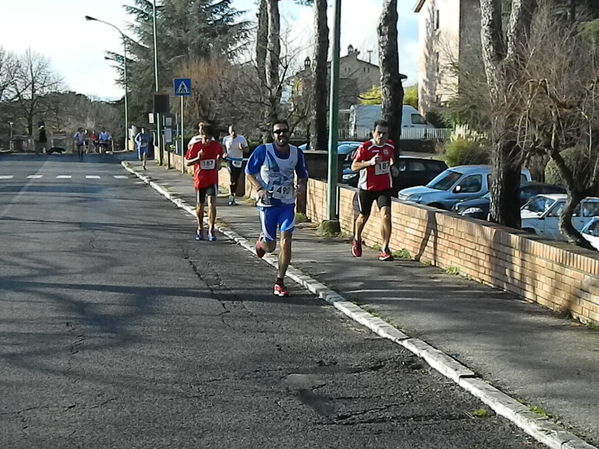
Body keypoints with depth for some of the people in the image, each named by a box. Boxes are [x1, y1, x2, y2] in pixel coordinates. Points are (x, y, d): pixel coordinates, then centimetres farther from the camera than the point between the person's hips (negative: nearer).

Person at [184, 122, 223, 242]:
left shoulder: (216, 146, -5)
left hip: (212, 179, 0)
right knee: (200, 206, 10)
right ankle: (200, 229, 30)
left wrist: (218, 163, 0)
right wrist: (198, 158, -21)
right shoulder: (195, 146, -11)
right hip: (199, 179, 0)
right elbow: (187, 163, -4)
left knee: (212, 203, -14)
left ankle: (211, 230, -7)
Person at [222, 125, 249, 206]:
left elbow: (247, 150, 1)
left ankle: (233, 195, 19)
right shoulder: (226, 139, 0)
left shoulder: (241, 138, -3)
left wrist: (242, 148, -20)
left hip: (239, 161, 2)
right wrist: (225, 153, 3)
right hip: (230, 160, -2)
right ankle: (231, 196, -14)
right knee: (232, 178, -17)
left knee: (236, 180, 7)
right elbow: (223, 146, 21)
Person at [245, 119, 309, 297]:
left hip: (287, 203, 2)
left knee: (286, 240, -11)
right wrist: (259, 189, -18)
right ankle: (262, 241, 47)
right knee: (270, 246, 6)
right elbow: (249, 171, -2)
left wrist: (301, 184, -9)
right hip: (267, 203, -2)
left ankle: (279, 283, -2)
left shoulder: (296, 153, -1)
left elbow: (302, 174, 14)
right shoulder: (263, 151, -11)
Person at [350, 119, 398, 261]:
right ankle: (357, 240, 44)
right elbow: (354, 166, -16)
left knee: (386, 215, -17)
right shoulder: (364, 147, -14)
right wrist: (370, 162, -30)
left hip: (384, 187, 2)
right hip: (366, 187, -2)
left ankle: (385, 249, -14)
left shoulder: (390, 146, 3)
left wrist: (392, 167, 6)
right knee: (363, 216, 14)